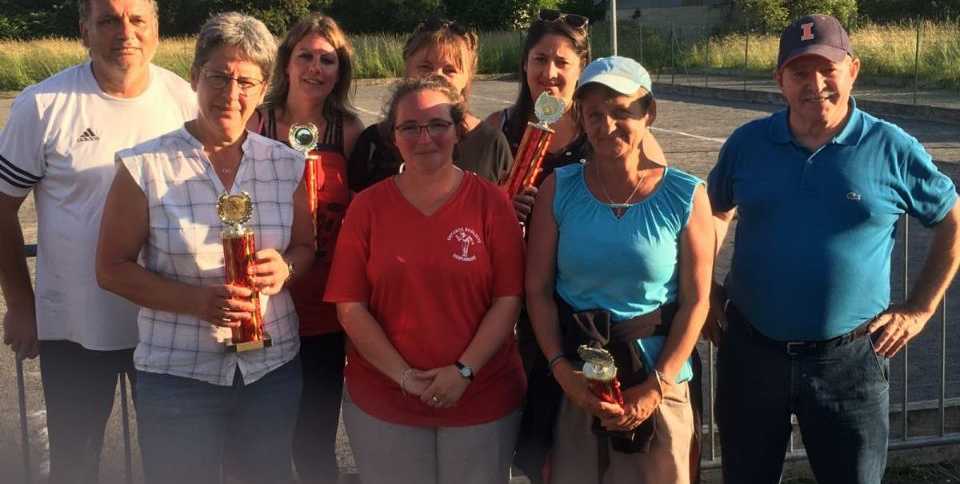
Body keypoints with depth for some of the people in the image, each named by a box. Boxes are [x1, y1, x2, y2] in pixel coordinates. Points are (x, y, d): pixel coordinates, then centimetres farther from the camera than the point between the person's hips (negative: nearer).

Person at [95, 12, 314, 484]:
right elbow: (112, 268, -6)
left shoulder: (287, 165, 1)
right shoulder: (144, 166, -9)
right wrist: (197, 300, -21)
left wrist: (285, 267, -13)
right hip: (177, 374, -3)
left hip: (273, 367, 3)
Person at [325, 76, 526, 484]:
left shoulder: (489, 200, -2)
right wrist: (403, 375, -11)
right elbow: (350, 306, -4)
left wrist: (464, 370, -14)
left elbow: (509, 298, -6)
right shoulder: (367, 206, 0)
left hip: (481, 399, 0)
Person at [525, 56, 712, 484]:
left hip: (658, 377, -1)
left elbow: (696, 301, -5)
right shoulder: (558, 189, -3)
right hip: (575, 378, 1)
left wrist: (656, 388, -10)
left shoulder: (685, 196, -7)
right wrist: (563, 372, -10)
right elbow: (537, 290, -2)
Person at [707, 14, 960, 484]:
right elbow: (715, 214, 16)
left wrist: (919, 309, 1)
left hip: (849, 358, -2)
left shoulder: (891, 149, -6)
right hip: (750, 351, 2)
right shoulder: (746, 143, 0)